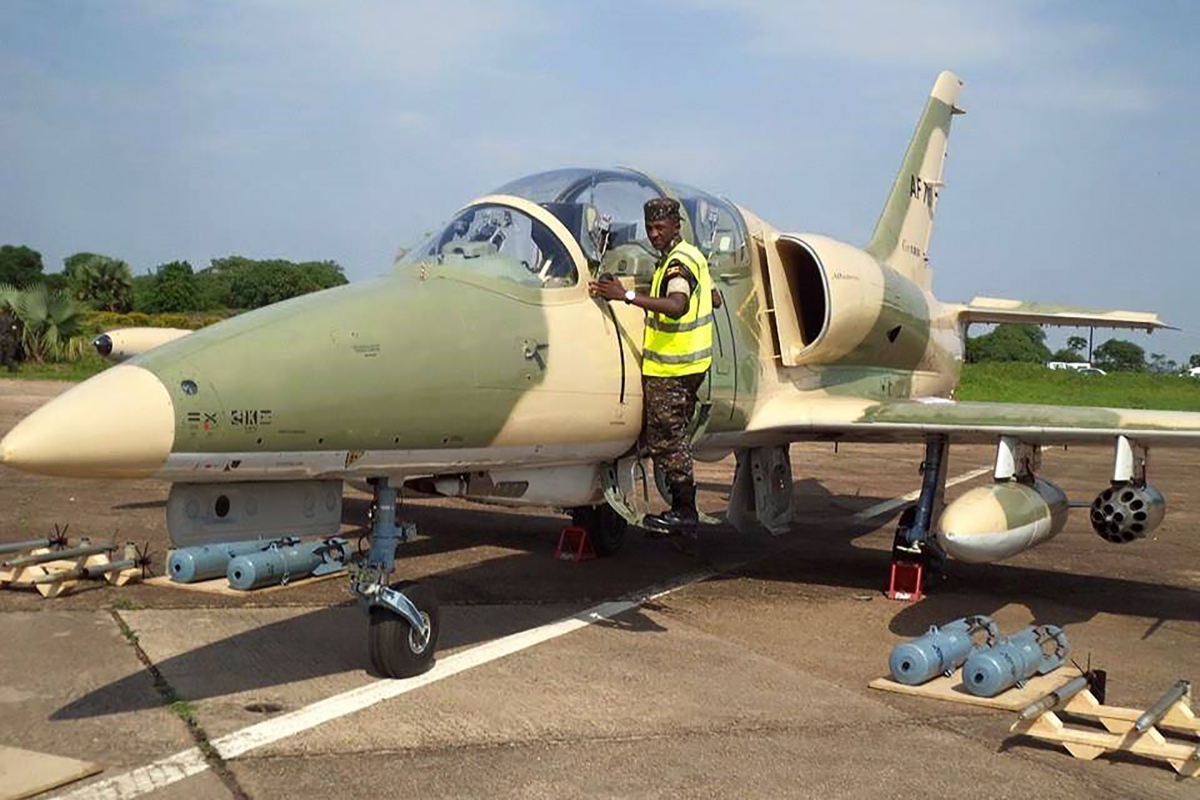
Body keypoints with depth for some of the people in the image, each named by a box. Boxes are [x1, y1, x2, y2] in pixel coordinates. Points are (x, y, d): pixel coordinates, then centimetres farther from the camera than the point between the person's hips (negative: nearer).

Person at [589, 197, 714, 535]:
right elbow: (714, 299, 26)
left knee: (666, 439, -4)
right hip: (691, 360, 11)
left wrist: (627, 296, -42)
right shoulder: (692, 255, 15)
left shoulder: (678, 263, -17)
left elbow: (677, 306, -37)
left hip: (669, 367, -11)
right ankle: (682, 509, 22)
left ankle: (684, 512, 4)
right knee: (674, 436, 15)